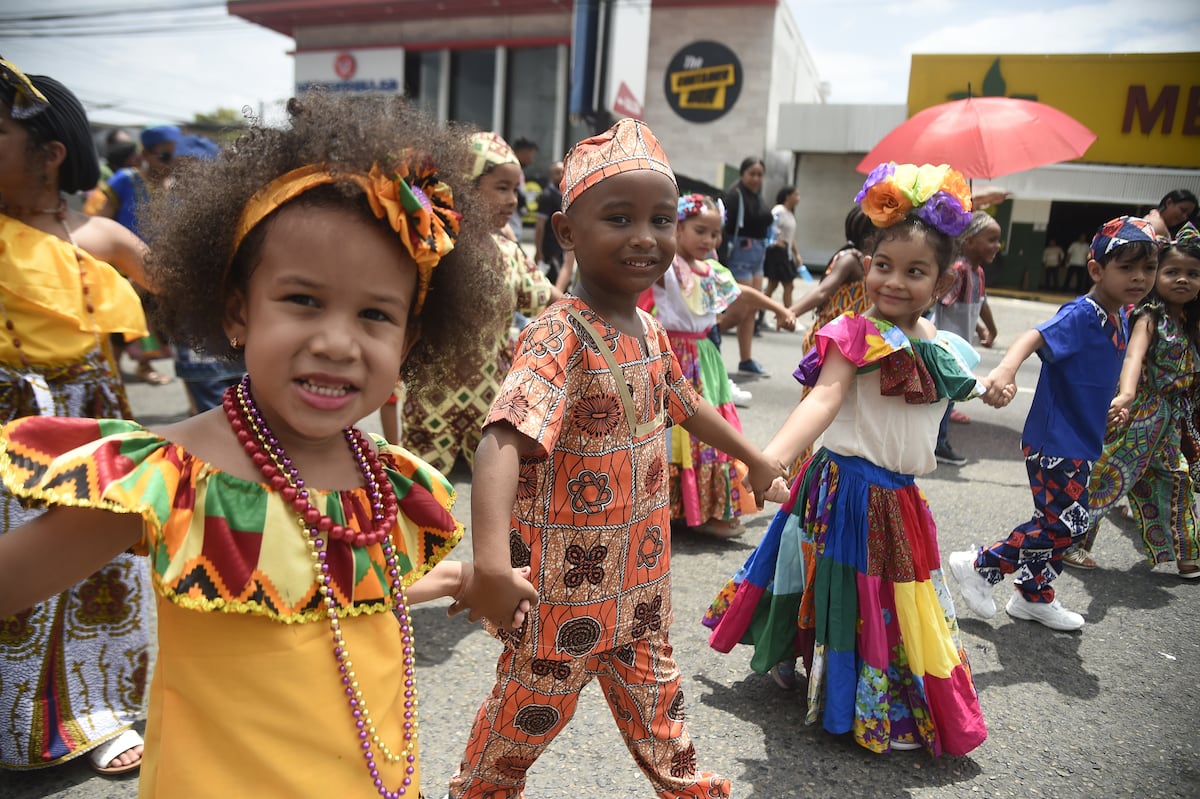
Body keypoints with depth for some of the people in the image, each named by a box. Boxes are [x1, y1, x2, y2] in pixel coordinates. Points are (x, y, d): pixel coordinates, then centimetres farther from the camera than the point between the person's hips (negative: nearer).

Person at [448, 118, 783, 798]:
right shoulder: (561, 336, -25)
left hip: (642, 576, 7)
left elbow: (685, 403, 19)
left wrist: (754, 457, 31)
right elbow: (505, 440, -39)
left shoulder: (649, 329, 0)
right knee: (535, 706, 16)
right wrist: (491, 558, -53)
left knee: (655, 689, 25)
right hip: (566, 584, -6)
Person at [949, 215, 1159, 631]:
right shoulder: (1080, 315, -20)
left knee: (1056, 522, 17)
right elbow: (1034, 336, -39)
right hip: (1054, 441, -9)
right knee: (1064, 525, -7)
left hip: (1080, 441, 9)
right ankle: (979, 567, 6)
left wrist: (1109, 407, 20)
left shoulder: (1120, 318, 8)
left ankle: (1035, 596, 33)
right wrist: (1006, 368, -58)